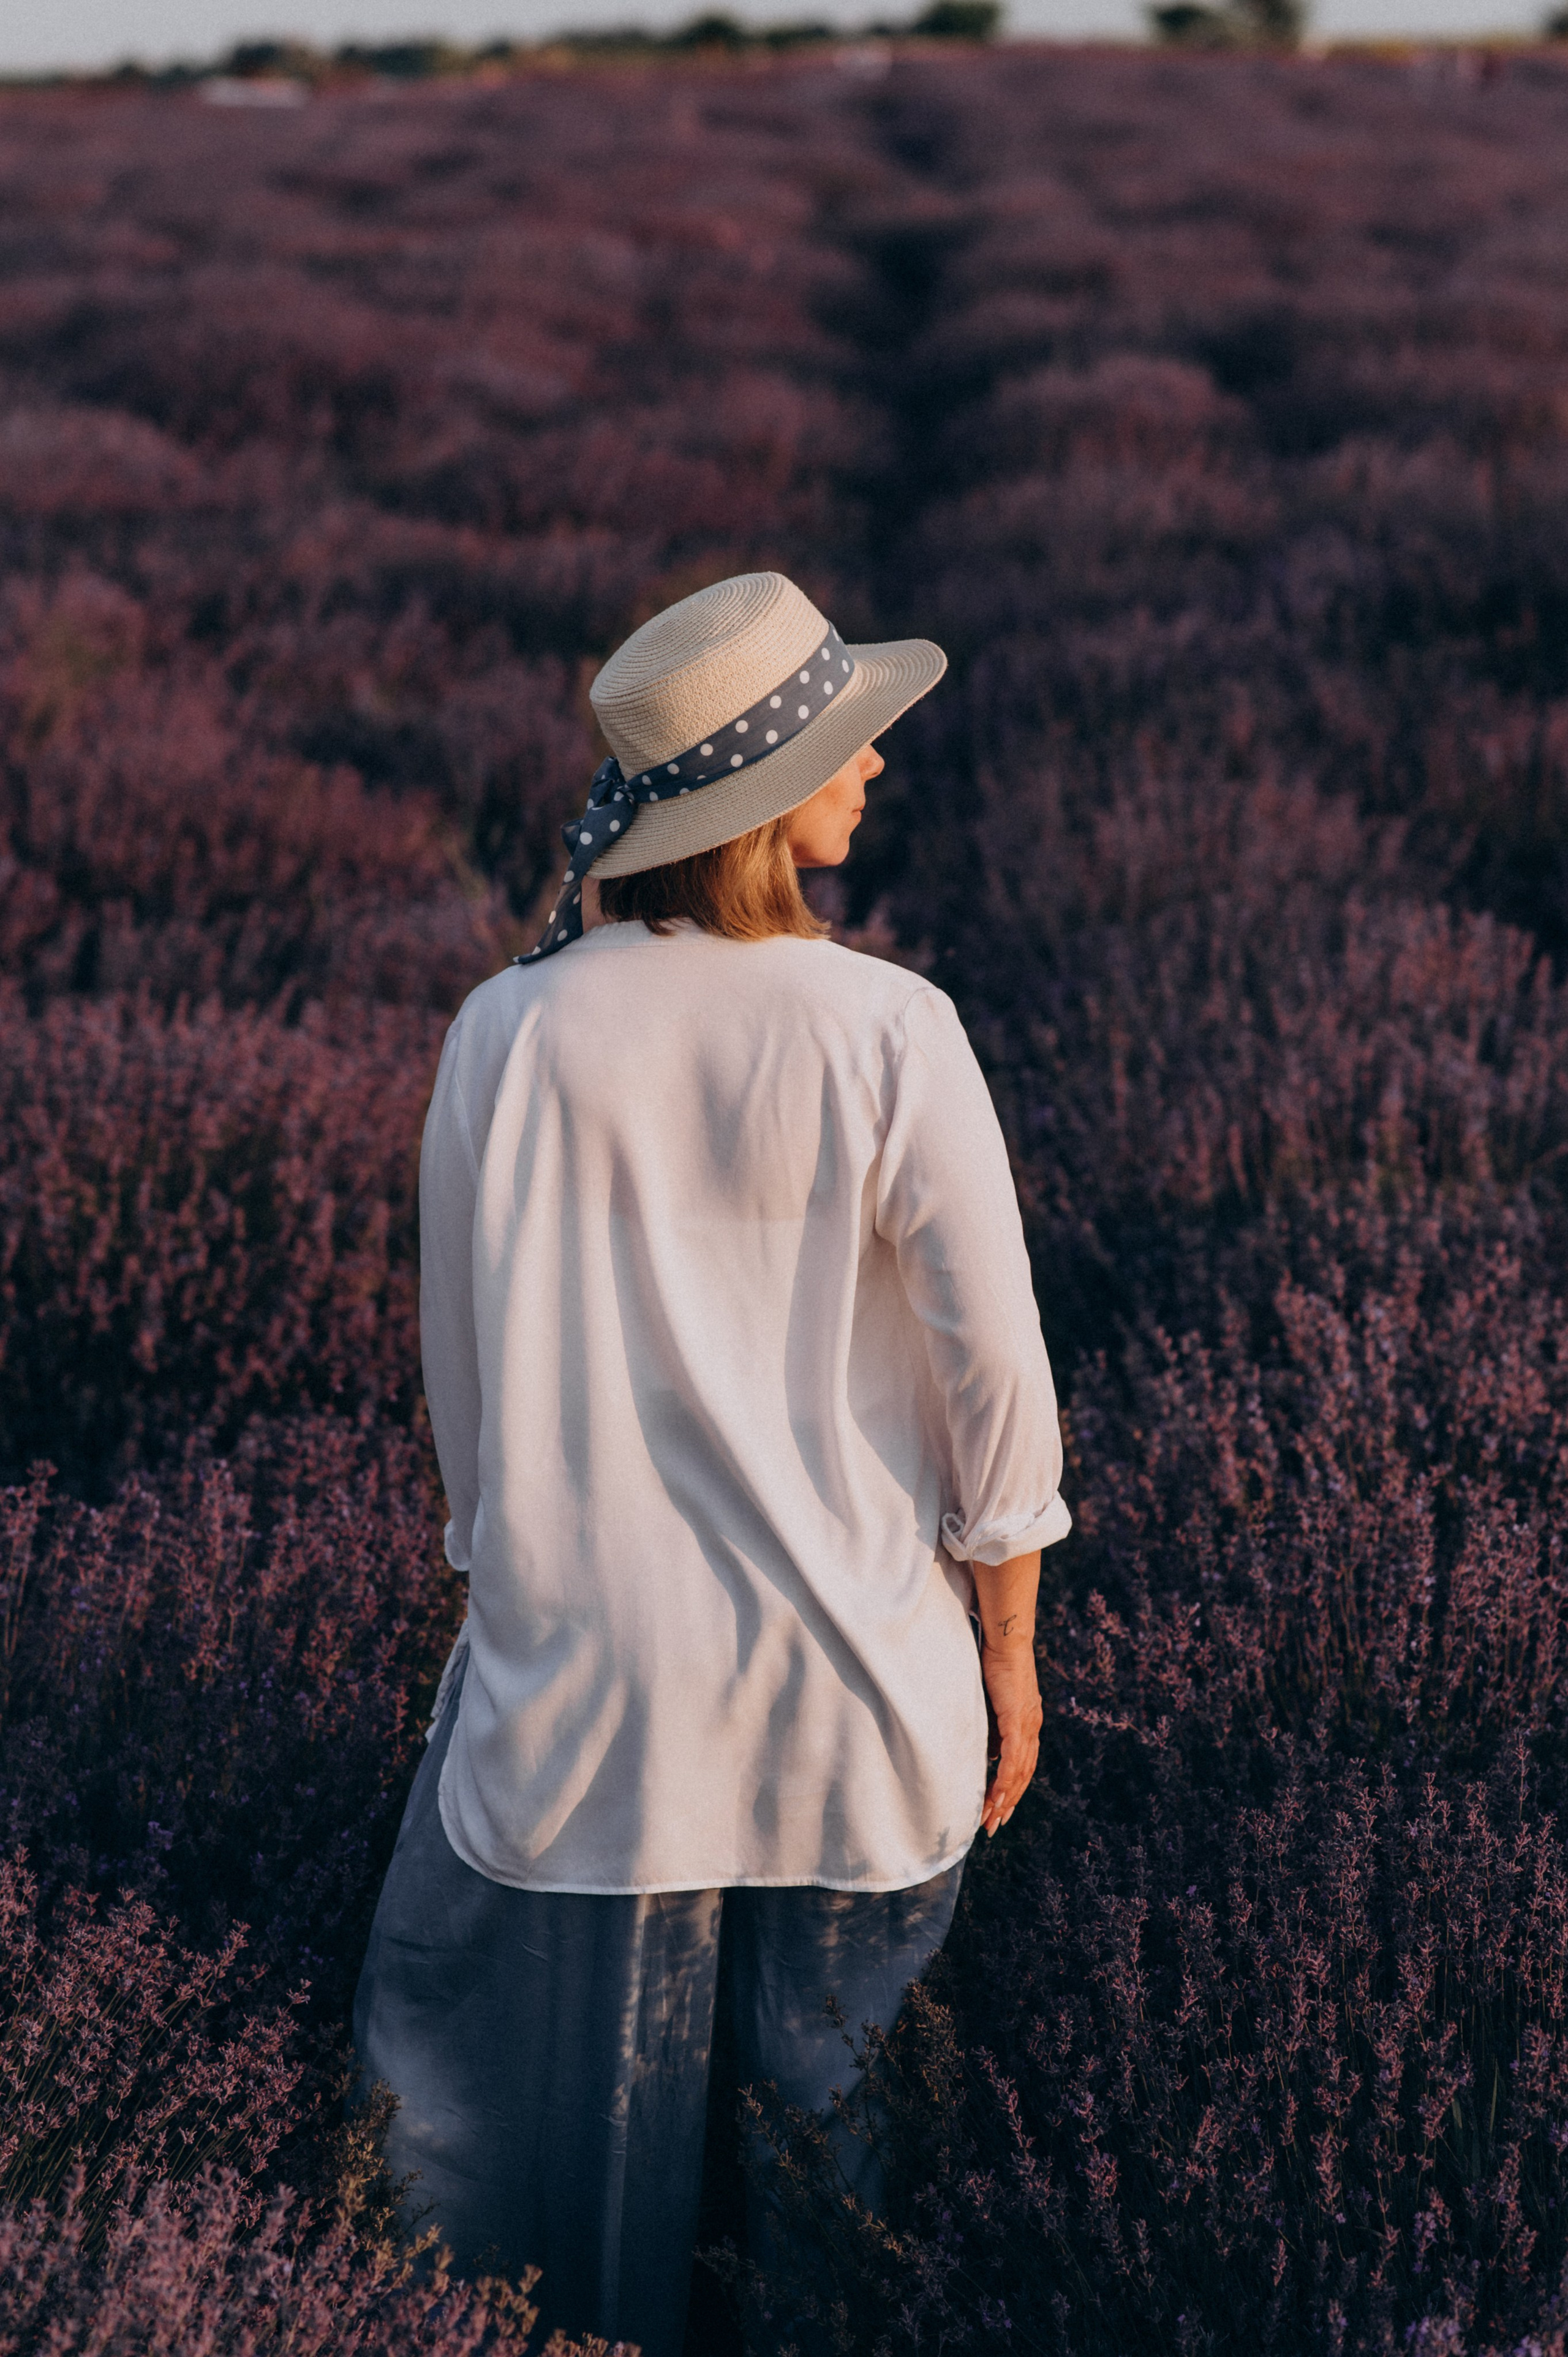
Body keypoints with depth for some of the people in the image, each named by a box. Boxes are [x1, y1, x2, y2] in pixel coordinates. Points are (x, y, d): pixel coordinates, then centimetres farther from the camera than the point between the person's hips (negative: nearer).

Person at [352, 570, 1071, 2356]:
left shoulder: (506, 1035, -9)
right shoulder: (887, 1035, -16)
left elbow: (463, 1371, 1)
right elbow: (992, 1371, -10)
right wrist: (1008, 1644, 4)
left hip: (585, 1670, 1)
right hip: (847, 1670, -1)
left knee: (585, 2080, 18)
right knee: (839, 2078, 20)